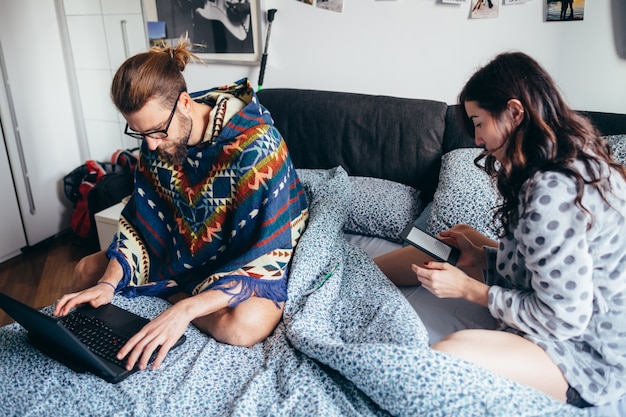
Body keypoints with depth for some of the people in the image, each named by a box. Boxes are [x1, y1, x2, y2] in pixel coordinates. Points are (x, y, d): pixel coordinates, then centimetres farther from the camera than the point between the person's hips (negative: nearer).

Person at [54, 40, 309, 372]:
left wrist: (183, 310, -41)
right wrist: (109, 282, -16)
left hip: (248, 262, -5)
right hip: (182, 251, 6)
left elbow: (267, 256, -33)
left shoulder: (255, 146, -33)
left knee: (244, 324, -37)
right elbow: (139, 217, 0)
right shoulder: (157, 139, -11)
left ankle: (173, 297, -9)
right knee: (87, 271, 6)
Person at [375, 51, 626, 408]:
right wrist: (483, 255, 5)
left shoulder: (552, 190, -29)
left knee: (449, 354, -35)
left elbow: (562, 319, -26)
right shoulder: (581, 158, 2)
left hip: (590, 354, -9)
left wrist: (469, 289, -17)